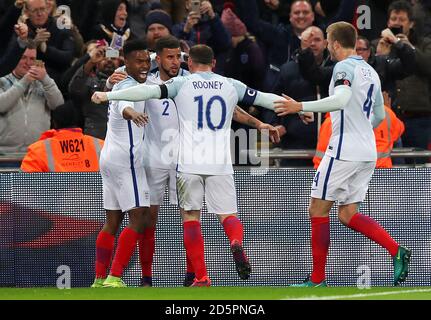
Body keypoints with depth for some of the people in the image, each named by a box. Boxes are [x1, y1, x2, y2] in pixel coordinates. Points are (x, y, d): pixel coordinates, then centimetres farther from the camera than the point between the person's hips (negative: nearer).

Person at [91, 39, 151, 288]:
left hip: (110, 159, 10)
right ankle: (115, 278, -18)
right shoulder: (130, 85, -14)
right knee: (138, 219, -12)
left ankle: (100, 279, 10)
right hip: (127, 160, -10)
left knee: (112, 222, 11)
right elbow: (124, 106, -37)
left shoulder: (124, 83, 15)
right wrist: (132, 113, -60)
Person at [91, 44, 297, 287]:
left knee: (191, 216, 7)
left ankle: (201, 277, -1)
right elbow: (264, 99, 16)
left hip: (190, 163, -1)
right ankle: (237, 243, -28)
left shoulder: (182, 84, 3)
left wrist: (107, 96, -7)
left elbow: (148, 91, -8)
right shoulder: (230, 85, 10)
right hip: (221, 163, 1)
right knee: (228, 215, 7)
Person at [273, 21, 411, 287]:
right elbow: (380, 115, 23)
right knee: (348, 214, 10)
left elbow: (341, 99, -28)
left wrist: (300, 106, -26)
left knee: (318, 210, 1)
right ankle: (396, 250, -8)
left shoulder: (345, 67, -10)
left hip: (344, 152, -8)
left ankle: (318, 279, 2)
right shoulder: (371, 72, 16)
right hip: (367, 153, 8)